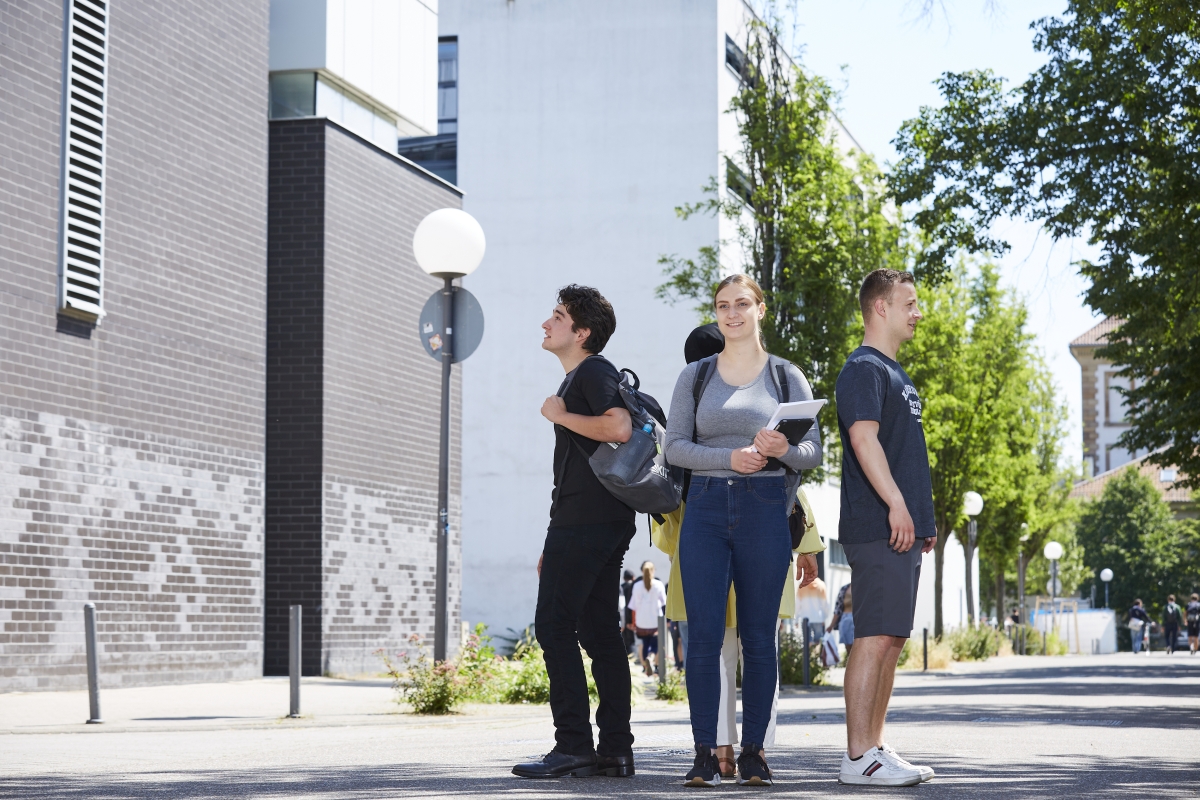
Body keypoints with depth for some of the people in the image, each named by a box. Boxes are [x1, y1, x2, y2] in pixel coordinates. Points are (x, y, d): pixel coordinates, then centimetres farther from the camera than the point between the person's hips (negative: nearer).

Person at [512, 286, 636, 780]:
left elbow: (620, 428, -26)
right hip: (604, 521, 10)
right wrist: (556, 543, 24)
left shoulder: (592, 371, -7)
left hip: (585, 520, -10)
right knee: (599, 630, 8)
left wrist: (560, 416, -12)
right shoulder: (580, 377, 24)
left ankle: (573, 745, -10)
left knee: (554, 625, -9)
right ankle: (616, 749, 8)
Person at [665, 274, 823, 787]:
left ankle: (753, 751, 8)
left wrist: (784, 448, -17)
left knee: (759, 636, 1)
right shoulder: (695, 375, 11)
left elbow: (814, 452, 5)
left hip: (766, 510, -1)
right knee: (703, 634, -6)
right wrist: (728, 458, -12)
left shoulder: (786, 377, 8)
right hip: (706, 508, 1)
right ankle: (705, 753, -2)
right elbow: (675, 446, 4)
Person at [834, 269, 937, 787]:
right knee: (874, 638, -11)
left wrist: (923, 519, 21)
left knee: (892, 641, 10)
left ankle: (874, 749, 15)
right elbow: (863, 438, -20)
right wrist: (896, 504, -25)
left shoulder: (895, 373, 22)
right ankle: (858, 758, -9)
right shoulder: (863, 369, -8)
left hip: (903, 529, 10)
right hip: (877, 529, -10)